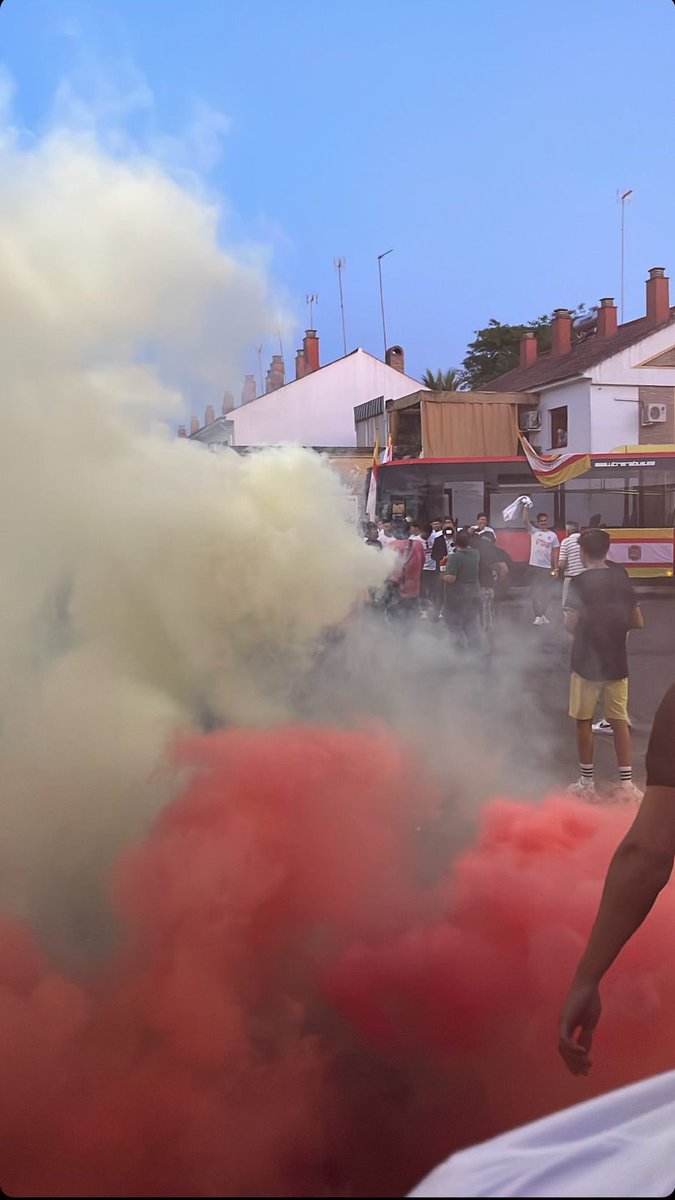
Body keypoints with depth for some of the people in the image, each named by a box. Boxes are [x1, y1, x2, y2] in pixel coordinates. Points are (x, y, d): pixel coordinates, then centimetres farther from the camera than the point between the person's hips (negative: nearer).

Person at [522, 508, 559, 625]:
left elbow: (555, 553, 6)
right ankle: (537, 616, 3)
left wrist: (556, 568, 1)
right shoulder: (533, 532, 3)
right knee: (535, 592, -1)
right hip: (535, 566, -1)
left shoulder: (553, 535, 6)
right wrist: (526, 507, -19)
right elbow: (526, 520, -11)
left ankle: (543, 614, 21)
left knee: (546, 592, 7)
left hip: (547, 567, 2)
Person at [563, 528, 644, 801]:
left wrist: (582, 628, 5)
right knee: (620, 721, 9)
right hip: (616, 662, 4)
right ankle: (627, 784, 9)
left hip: (587, 661, -4)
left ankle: (587, 783, 14)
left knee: (584, 721, 8)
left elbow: (570, 625, -17)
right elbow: (638, 622, 5)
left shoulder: (580, 582, -12)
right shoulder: (621, 578, 2)